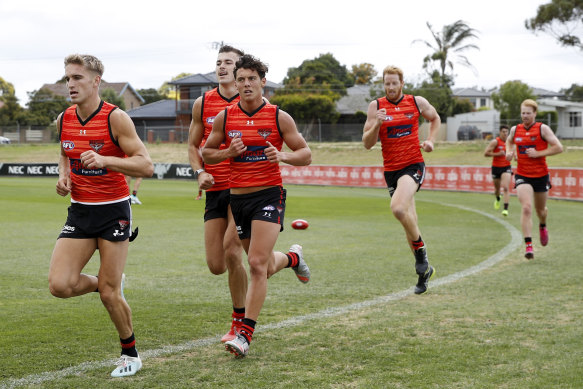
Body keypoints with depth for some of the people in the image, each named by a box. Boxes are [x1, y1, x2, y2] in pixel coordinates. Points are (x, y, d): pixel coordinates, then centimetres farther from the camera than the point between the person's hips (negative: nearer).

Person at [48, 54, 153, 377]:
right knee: (59, 285, -10)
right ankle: (106, 284, 22)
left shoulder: (115, 118, -13)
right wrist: (63, 176, 3)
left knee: (110, 294, -3)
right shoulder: (63, 120, 4)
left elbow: (146, 166, -17)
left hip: (113, 211, -5)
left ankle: (130, 354, 20)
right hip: (79, 211, 5)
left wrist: (105, 160, -31)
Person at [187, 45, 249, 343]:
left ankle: (239, 322, -1)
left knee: (231, 250, -18)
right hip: (215, 189, 4)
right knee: (216, 265, 1)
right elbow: (193, 145, 15)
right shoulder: (203, 103, 8)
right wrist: (200, 172, -2)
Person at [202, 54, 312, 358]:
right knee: (264, 267, 14)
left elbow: (305, 154, 2)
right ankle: (292, 257, 51)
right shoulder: (224, 118, 3)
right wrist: (228, 152, -9)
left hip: (269, 195, -4)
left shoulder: (279, 117, -3)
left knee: (257, 264, -16)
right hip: (238, 197, 4)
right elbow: (206, 152, 12)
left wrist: (283, 156, -18)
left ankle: (245, 334, -12)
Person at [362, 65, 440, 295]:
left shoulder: (417, 102, 2)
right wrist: (377, 125, -20)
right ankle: (424, 270, 23)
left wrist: (431, 140, 6)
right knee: (409, 222, 9)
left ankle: (420, 252, -9)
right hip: (391, 170, 3)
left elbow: (434, 118, 23)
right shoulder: (376, 106, 0)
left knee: (398, 208, -29)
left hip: (413, 165, -3)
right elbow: (367, 144, -2)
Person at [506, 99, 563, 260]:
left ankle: (543, 226, 54)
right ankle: (528, 246, -20)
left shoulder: (542, 128, -8)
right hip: (522, 175, 1)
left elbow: (558, 147, -12)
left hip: (541, 175, -1)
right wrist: (509, 151, 5)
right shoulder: (515, 130, 3)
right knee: (526, 207, -18)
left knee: (540, 209, 16)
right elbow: (509, 141, 27)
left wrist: (538, 153, -20)